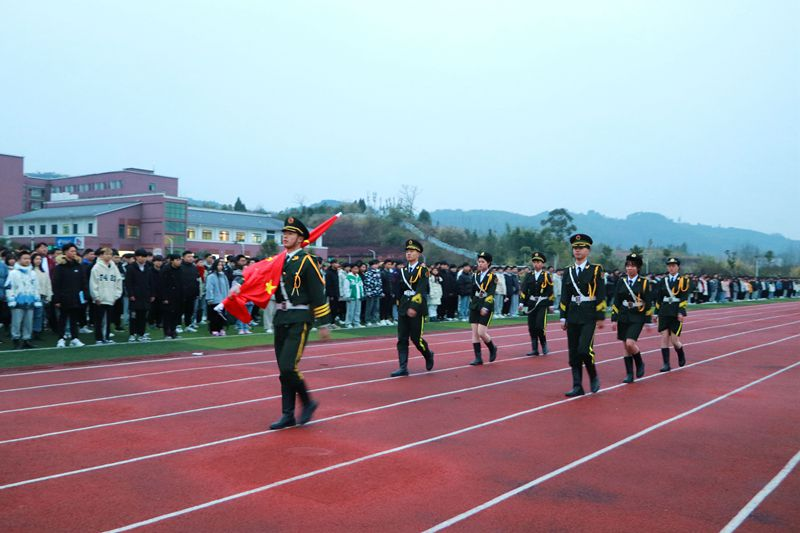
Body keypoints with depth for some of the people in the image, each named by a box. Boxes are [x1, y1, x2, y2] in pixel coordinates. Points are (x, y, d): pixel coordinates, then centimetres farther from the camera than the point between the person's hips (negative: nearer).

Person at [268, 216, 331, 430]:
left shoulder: (306, 261, -8)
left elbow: (318, 294, -9)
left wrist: (323, 324, -10)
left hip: (299, 319, -7)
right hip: (281, 318, 7)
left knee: (288, 367, -14)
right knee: (284, 370, 9)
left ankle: (307, 402, 8)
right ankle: (288, 415, 17)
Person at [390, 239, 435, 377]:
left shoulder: (423, 269, -6)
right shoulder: (403, 270, 12)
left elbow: (421, 290, -17)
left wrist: (414, 307, -26)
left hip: (417, 308, -6)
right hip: (403, 308, 6)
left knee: (416, 338, -1)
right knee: (402, 339, 0)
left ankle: (428, 355, 28)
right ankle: (403, 368, 2)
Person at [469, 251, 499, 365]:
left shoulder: (493, 276, -5)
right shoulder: (475, 275, 11)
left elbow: (491, 294, -15)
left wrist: (485, 307, -24)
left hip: (486, 308, -5)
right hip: (474, 307, 6)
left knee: (481, 333, -10)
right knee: (474, 333, 1)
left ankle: (492, 348, 18)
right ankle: (478, 358, 6)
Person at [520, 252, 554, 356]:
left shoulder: (546, 275, 0)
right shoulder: (529, 275, 7)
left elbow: (550, 292, 1)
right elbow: (523, 290, 5)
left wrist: (550, 305, -1)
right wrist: (523, 303, -1)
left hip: (542, 304, -4)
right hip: (531, 304, 4)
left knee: (540, 326, -13)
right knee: (532, 327, 3)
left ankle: (544, 345, 10)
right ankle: (535, 349, 11)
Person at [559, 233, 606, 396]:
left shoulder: (596, 270, -1)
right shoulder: (568, 271, 11)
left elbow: (601, 296, -4)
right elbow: (564, 297, 12)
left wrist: (600, 317, -8)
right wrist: (563, 317, 8)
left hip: (589, 316, -5)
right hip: (573, 316, 5)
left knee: (584, 349, -15)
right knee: (574, 352, 4)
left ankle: (594, 377, 10)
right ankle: (577, 387, 11)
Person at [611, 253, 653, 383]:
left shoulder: (644, 282, -2)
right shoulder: (621, 282, 6)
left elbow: (648, 304, -1)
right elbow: (616, 302, 7)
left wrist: (648, 321, -4)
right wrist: (614, 319, 3)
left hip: (637, 319, -4)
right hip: (623, 318, 4)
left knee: (630, 343, -18)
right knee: (626, 348, 6)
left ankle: (640, 363, 10)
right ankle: (629, 374, 15)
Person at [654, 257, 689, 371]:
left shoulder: (683, 280, -1)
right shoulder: (663, 281, 10)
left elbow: (684, 298, -10)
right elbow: (658, 298, 13)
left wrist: (681, 312, -19)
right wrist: (656, 313, 11)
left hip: (676, 313, -3)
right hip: (664, 313, 3)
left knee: (674, 340, -3)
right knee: (664, 338, -3)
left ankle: (681, 356, 27)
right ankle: (666, 364, 2)